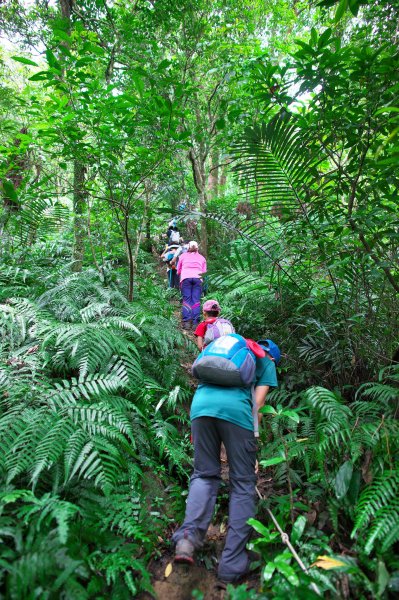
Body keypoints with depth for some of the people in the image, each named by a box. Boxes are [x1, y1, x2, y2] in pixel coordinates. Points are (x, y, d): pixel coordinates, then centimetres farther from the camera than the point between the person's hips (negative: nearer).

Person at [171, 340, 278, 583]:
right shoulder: (266, 361, 25)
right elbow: (258, 400, 12)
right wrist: (252, 432, 20)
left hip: (200, 404, 4)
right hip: (235, 408, -3)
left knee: (205, 474, 16)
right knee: (243, 484, 8)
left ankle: (188, 536, -3)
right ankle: (233, 564, 8)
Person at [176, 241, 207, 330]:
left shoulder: (182, 256, 23)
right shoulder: (202, 258, 27)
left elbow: (178, 271, 25)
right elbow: (204, 271, 22)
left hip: (186, 278, -1)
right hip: (198, 278, 1)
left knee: (186, 300, -5)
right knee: (196, 300, -4)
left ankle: (186, 322, -17)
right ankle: (195, 322, -14)